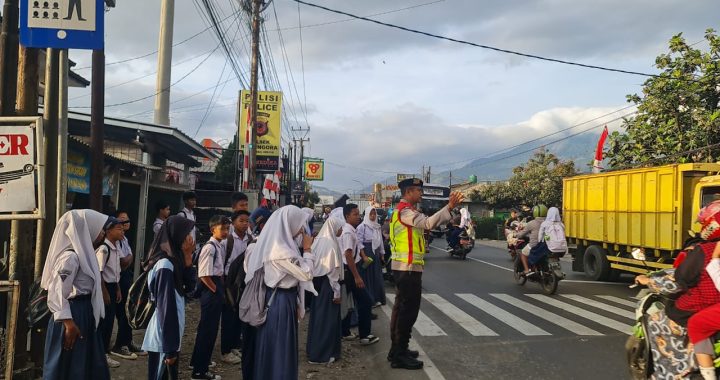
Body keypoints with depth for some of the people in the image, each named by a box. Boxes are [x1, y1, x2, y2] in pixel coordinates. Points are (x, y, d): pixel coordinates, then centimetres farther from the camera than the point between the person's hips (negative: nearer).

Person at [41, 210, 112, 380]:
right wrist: (69, 323, -23)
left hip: (85, 314, 9)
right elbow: (57, 294, -23)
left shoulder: (81, 252, 8)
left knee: (88, 364, 17)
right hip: (73, 315, -9)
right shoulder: (70, 256, -20)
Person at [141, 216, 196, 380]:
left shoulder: (173, 260, 5)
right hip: (164, 337, -9)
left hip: (168, 334, 9)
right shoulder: (165, 265, -21)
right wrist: (170, 347, -19)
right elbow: (166, 307, -22)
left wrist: (187, 258, -1)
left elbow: (187, 287, 12)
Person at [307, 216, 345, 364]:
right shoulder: (331, 243, -18)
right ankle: (322, 354, 8)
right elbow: (332, 270, -19)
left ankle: (314, 349, 28)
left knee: (317, 315, 16)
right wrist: (337, 292, -15)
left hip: (317, 282, 9)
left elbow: (316, 263, 10)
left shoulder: (318, 240, 7)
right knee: (327, 317, 1)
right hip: (327, 284, -9)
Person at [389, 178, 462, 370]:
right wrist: (450, 207, -38)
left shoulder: (405, 211, 18)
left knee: (402, 308, 16)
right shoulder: (405, 211, -17)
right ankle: (399, 355, 0)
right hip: (408, 268, -11)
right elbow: (428, 223, -32)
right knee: (408, 310, -6)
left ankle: (397, 350, 25)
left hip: (405, 267, 11)